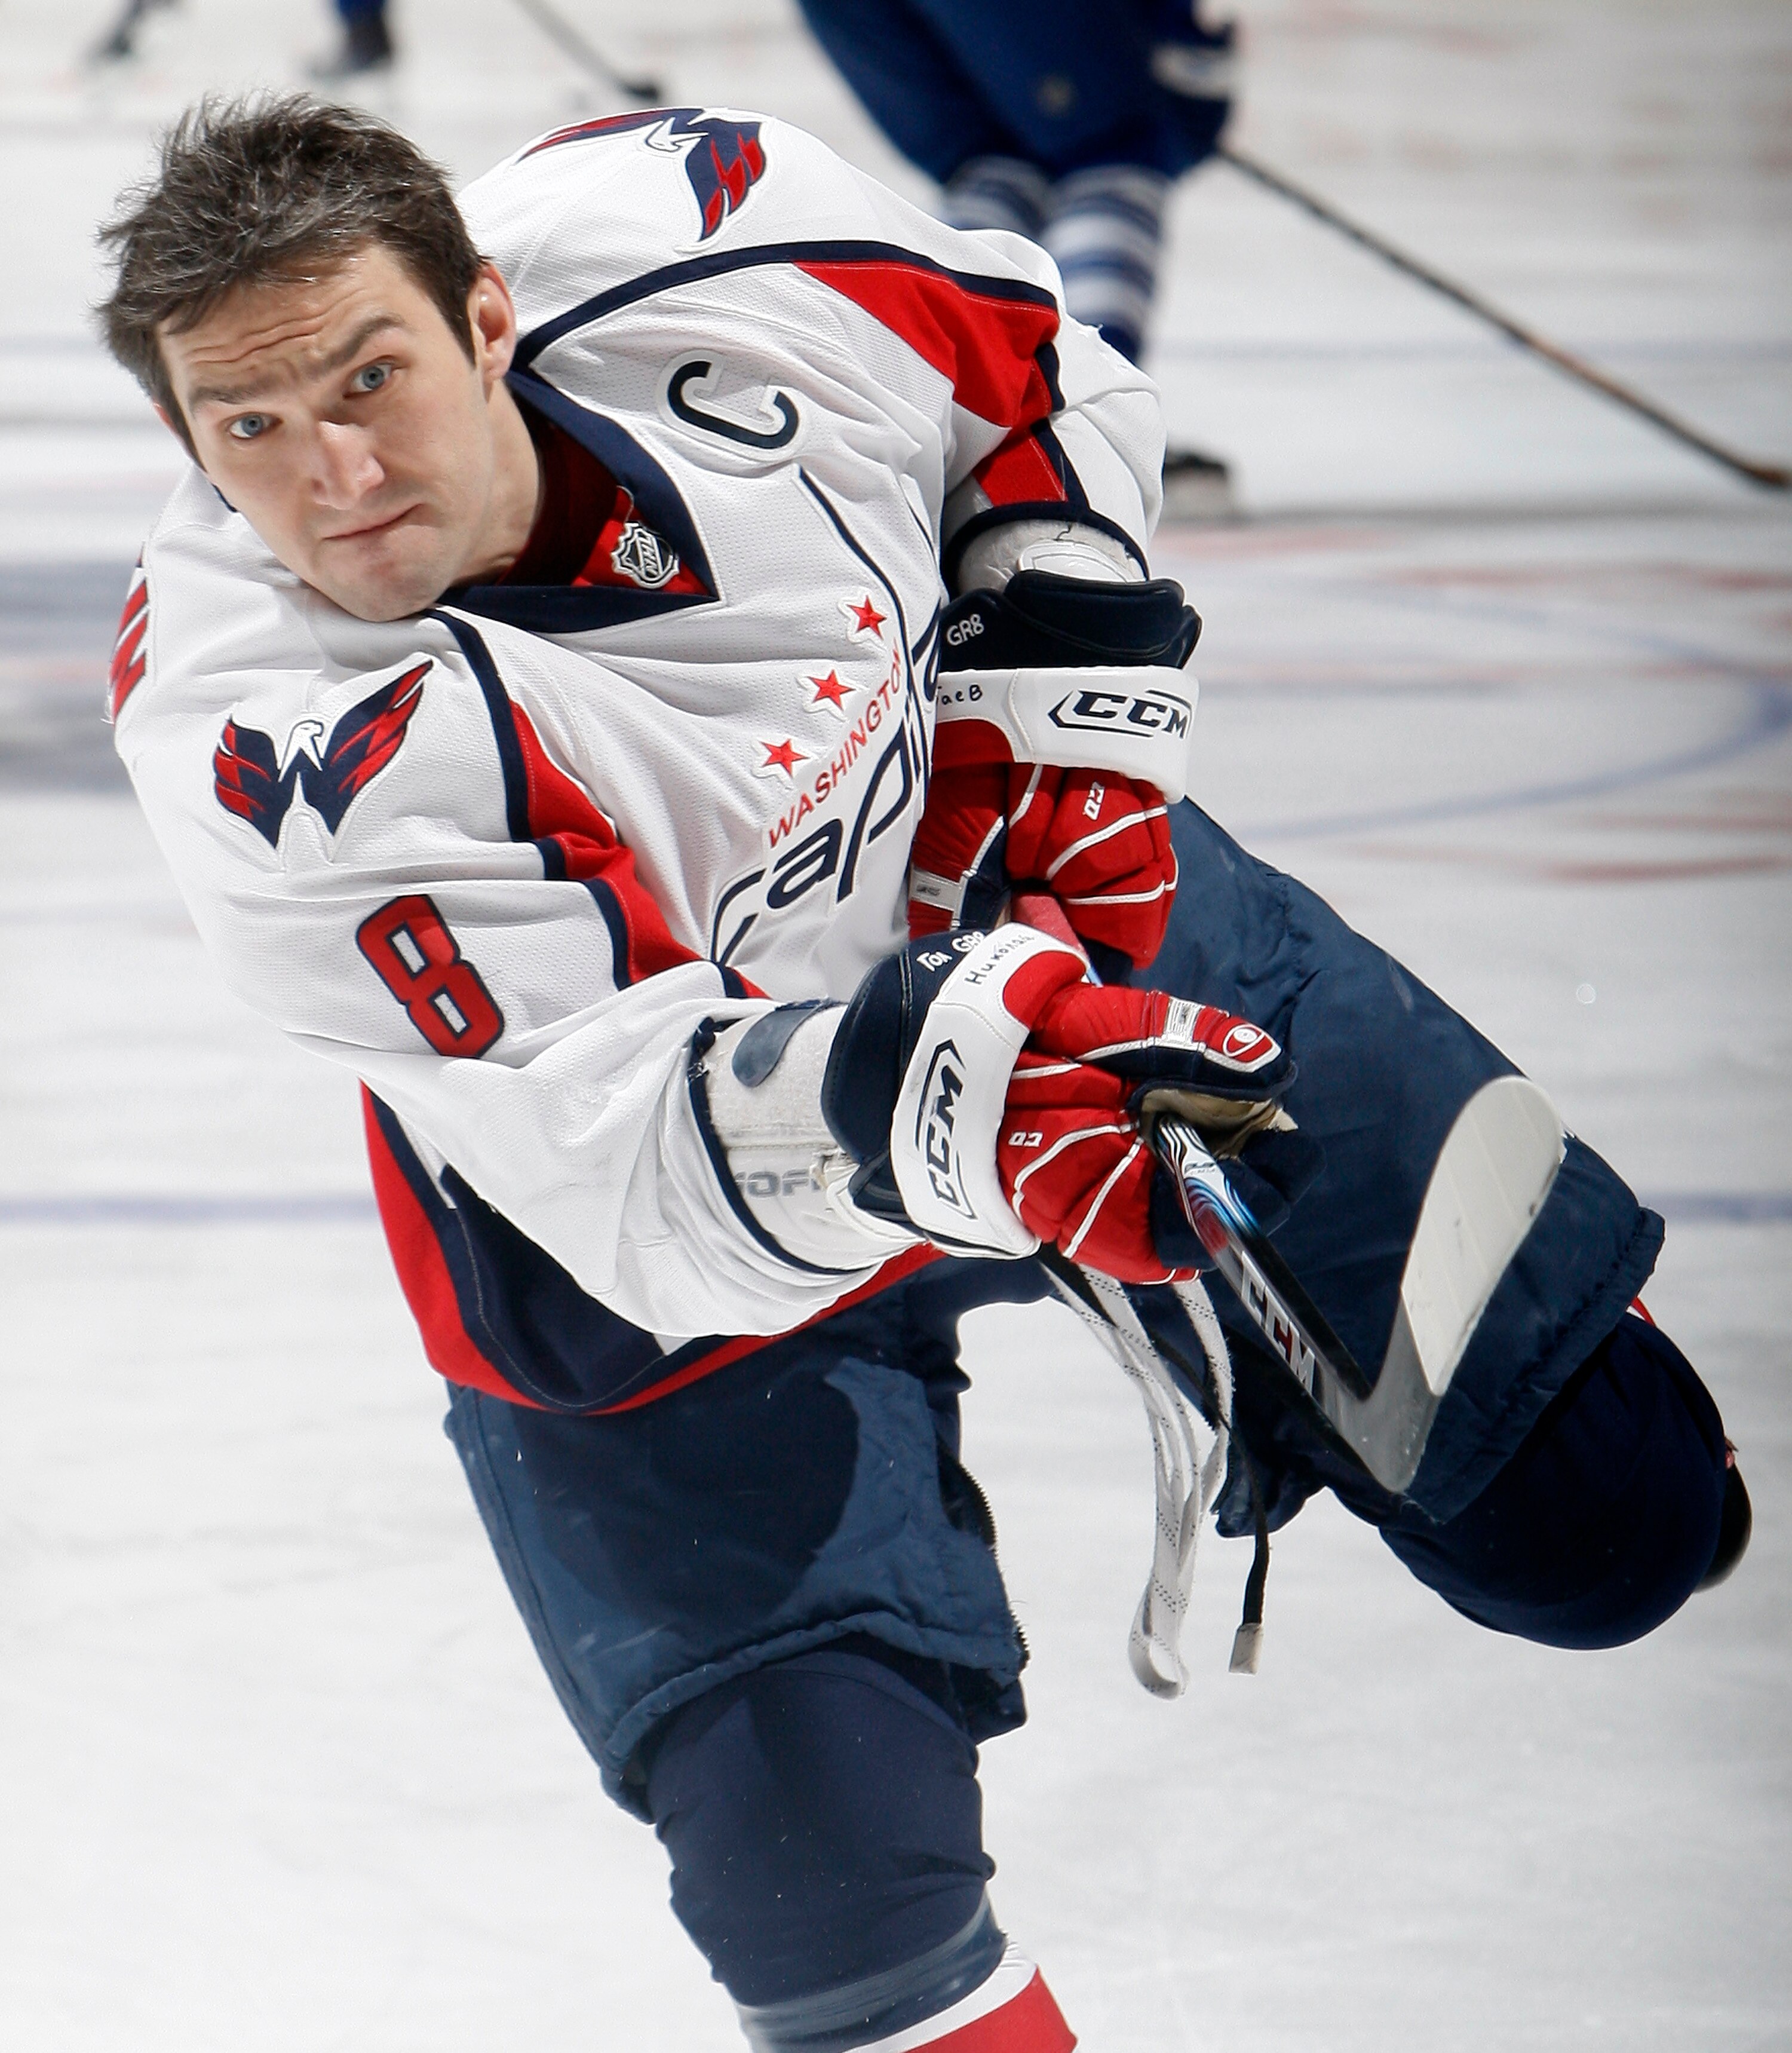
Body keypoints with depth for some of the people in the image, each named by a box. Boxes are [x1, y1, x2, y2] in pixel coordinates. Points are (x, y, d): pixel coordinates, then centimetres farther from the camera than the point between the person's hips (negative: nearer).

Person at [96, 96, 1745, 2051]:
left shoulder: (694, 234, -24)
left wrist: (1066, 694, -12)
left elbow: (1036, 374, 0)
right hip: (658, 1263, -3)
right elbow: (641, 1179, -40)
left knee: (1604, 1513, 6)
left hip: (1038, 909, 4)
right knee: (822, 1869, -18)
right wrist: (898, 1099, -58)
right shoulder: (264, 759, -34)